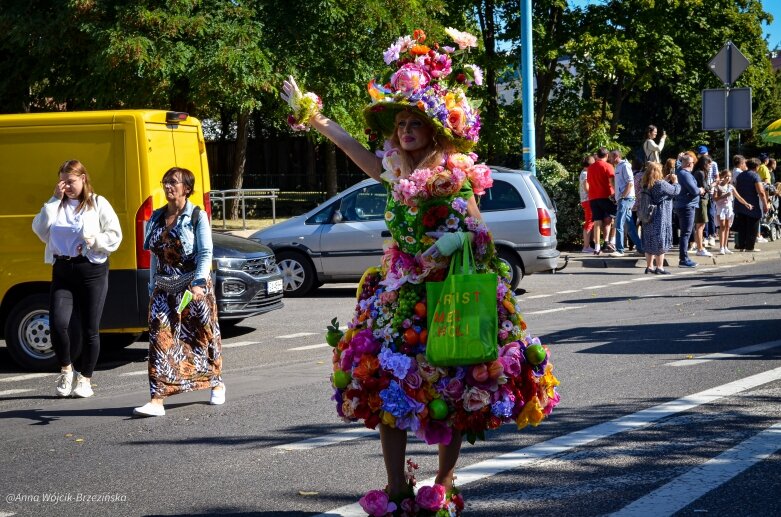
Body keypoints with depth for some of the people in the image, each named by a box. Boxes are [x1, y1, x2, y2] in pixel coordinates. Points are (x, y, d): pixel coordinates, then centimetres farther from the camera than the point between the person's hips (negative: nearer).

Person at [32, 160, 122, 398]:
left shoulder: (98, 204, 3)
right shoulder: (56, 206, 12)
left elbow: (115, 236, 0)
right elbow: (40, 229, -1)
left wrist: (95, 240, -18)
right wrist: (54, 200, -4)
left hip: (92, 270, -2)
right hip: (62, 271, 2)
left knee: (90, 329, 2)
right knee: (58, 323, -13)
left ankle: (85, 379, 17)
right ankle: (66, 370, 11)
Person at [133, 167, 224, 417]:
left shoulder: (197, 216, -5)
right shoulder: (156, 217, 10)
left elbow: (206, 253, -10)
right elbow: (155, 256, 16)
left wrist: (198, 283, -21)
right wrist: (153, 287, 14)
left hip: (193, 286, -4)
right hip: (164, 288, 4)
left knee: (204, 336, 10)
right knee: (160, 340, -7)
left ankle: (217, 383, 33)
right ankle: (157, 400, -12)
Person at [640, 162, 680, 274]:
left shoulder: (646, 185, 4)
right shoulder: (661, 184, -18)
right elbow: (675, 191, -9)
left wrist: (665, 180, 16)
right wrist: (675, 181, 8)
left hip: (649, 217, 7)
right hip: (661, 217, -7)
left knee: (649, 241, 13)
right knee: (660, 241, 0)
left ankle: (649, 266, 18)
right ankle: (659, 267, 4)